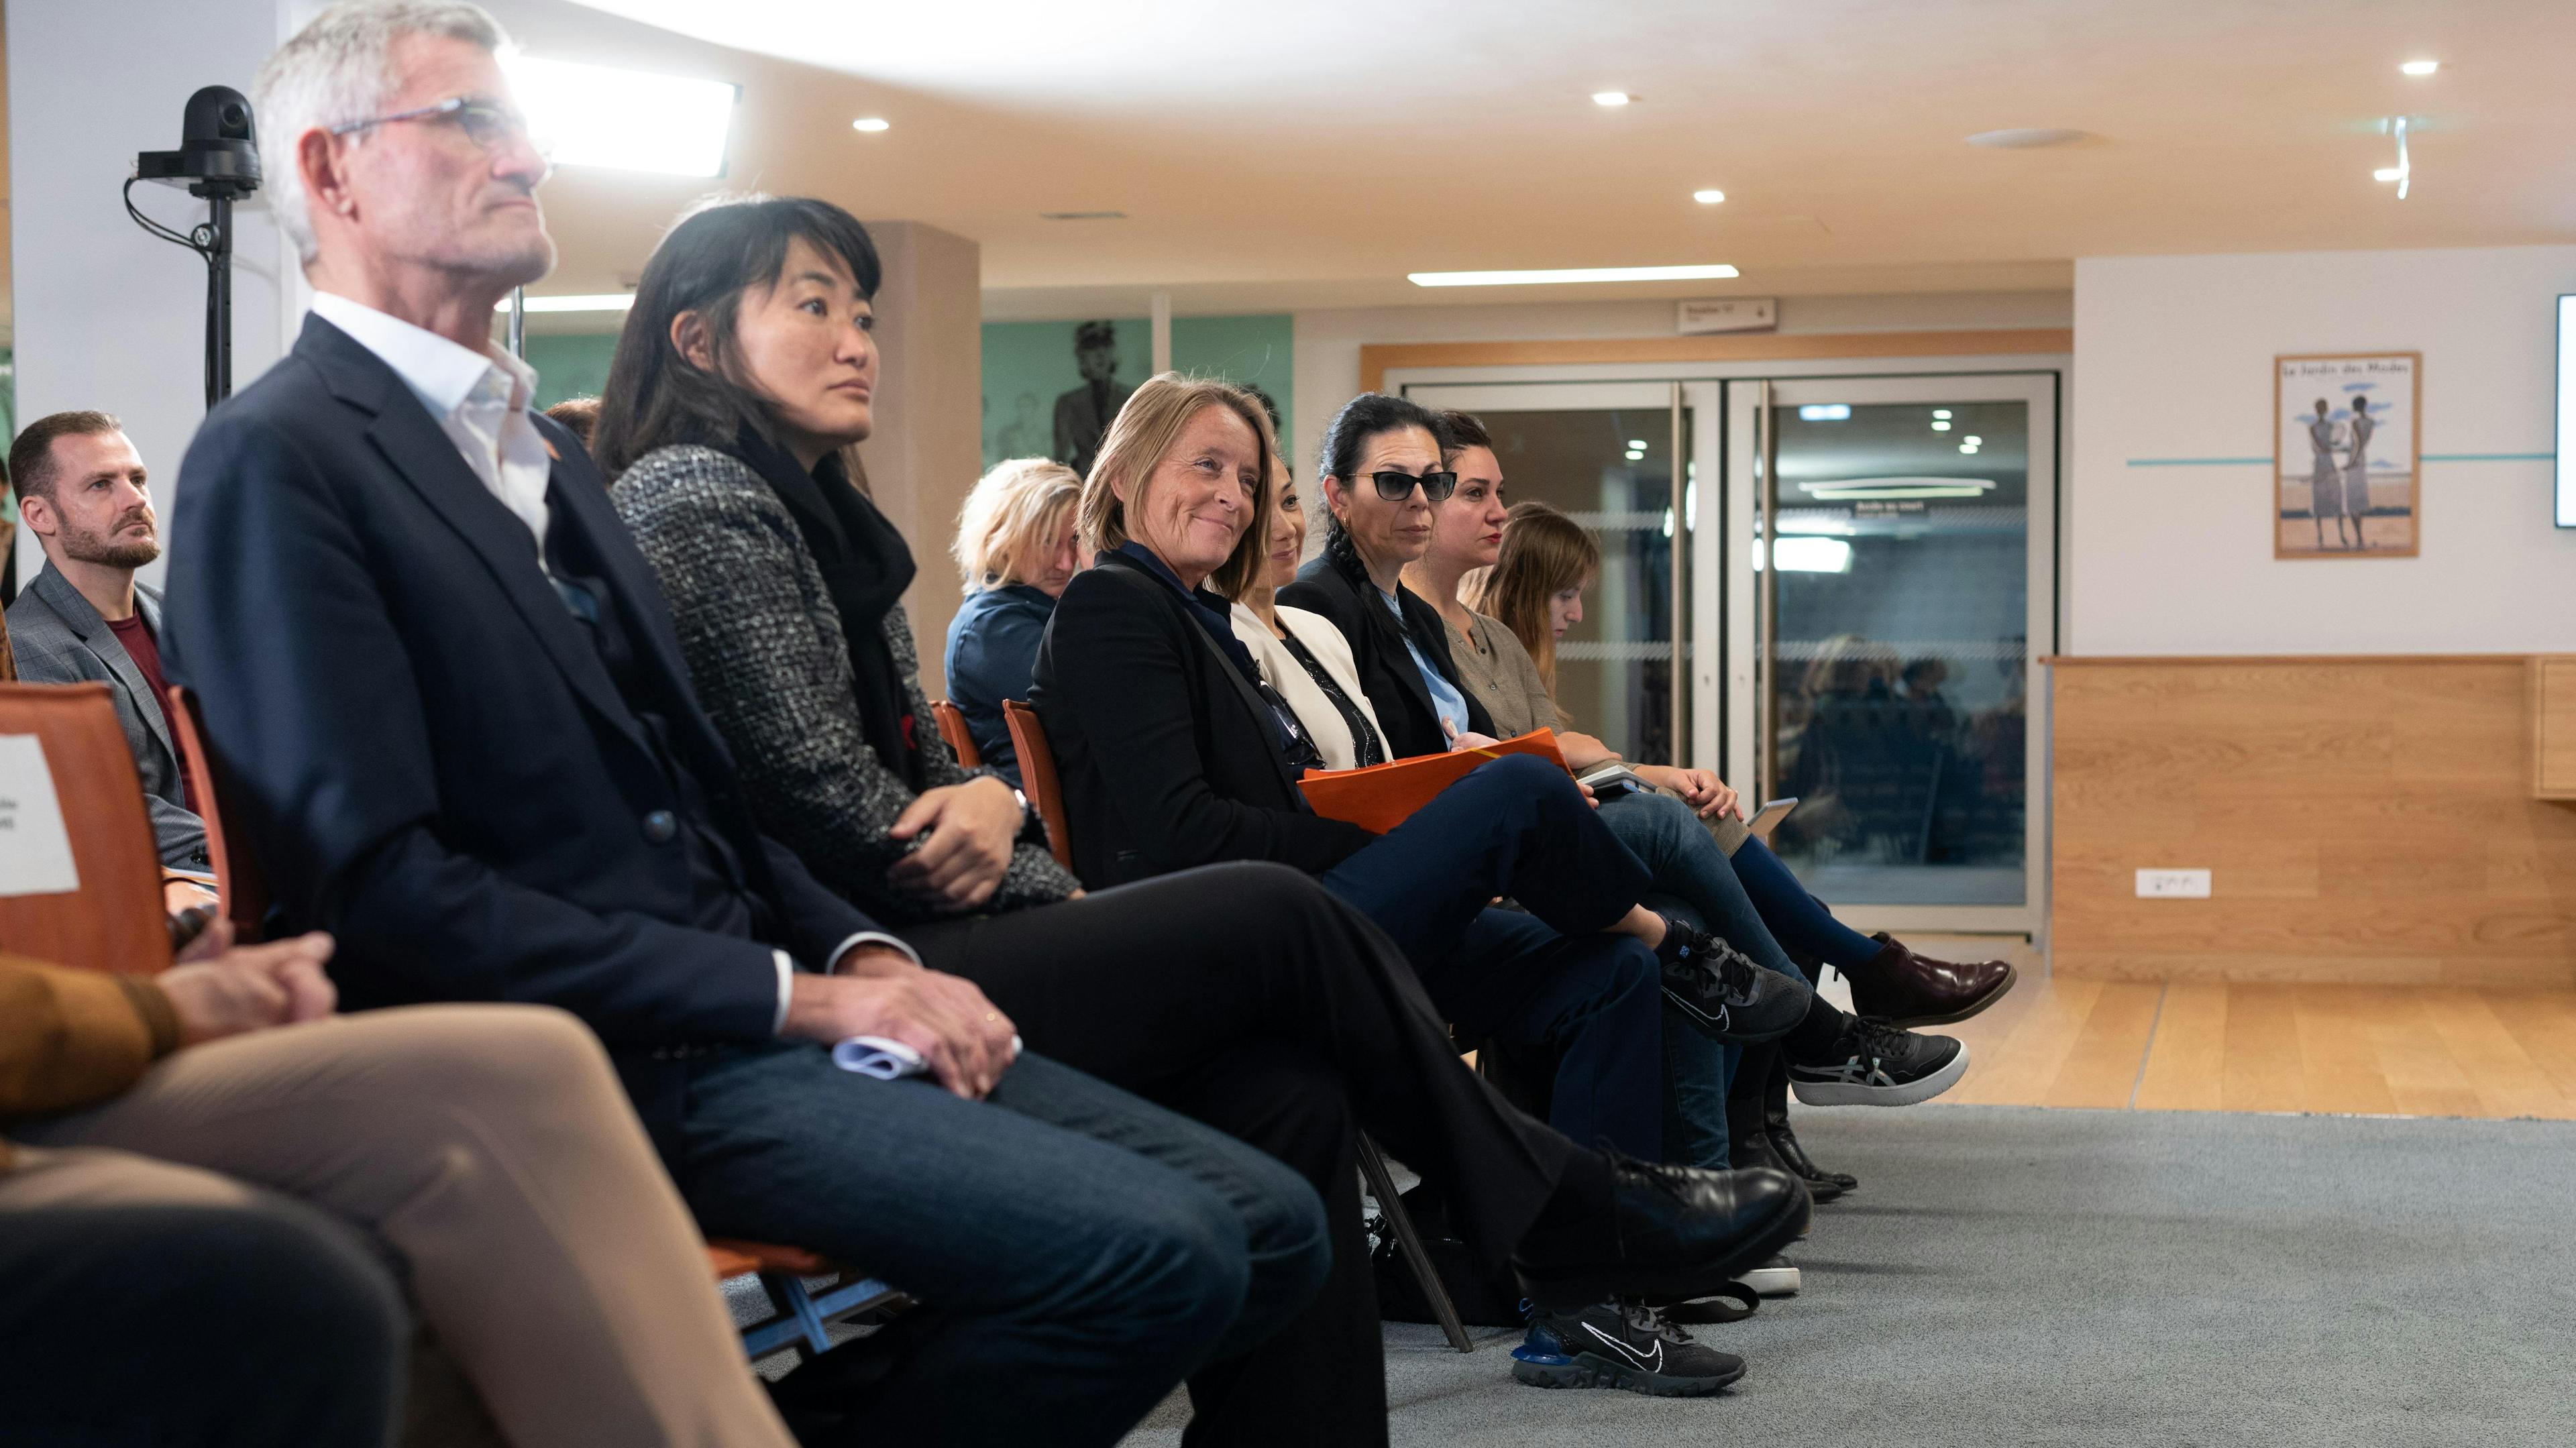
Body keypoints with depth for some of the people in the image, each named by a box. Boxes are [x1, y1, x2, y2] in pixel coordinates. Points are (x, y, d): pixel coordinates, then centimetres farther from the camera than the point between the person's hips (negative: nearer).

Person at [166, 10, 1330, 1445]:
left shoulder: (546, 449, 20)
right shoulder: (277, 461, -7)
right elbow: (378, 880, -16)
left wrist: (863, 954, 1)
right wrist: (795, 994, -16)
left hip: (745, 1015, 8)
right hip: (614, 1070, -8)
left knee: (1274, 1224, -3)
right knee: (1156, 1254, -23)